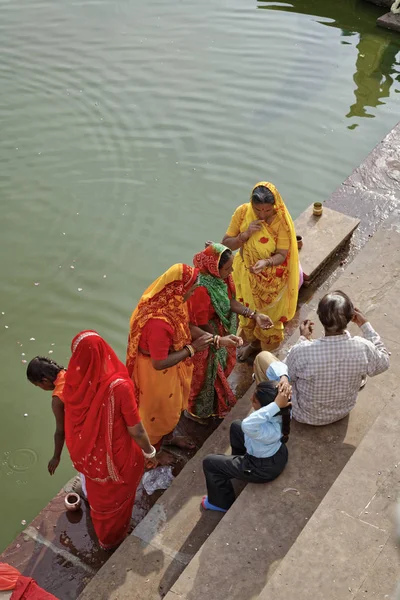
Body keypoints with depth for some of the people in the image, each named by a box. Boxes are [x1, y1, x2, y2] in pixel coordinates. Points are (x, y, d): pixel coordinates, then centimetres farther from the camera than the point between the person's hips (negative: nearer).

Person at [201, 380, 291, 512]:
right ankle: (239, 462, 53)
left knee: (209, 463, 5)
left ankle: (221, 502, 29)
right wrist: (284, 380, -36)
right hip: (276, 453, 8)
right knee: (236, 426, 28)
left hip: (265, 468, -7)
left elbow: (247, 425, -67)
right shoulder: (281, 412, -24)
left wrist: (276, 405, -62)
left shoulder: (270, 430, -46)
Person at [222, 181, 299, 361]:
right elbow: (226, 244, -14)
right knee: (248, 311, 26)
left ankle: (267, 351, 47)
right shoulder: (242, 212, -20)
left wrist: (266, 262, -45)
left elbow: (282, 255, -24)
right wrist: (245, 234, -33)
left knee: (269, 317, 19)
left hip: (271, 280, -3)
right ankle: (254, 343, 55)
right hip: (246, 274, 3)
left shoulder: (281, 221, -28)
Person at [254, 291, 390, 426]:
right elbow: (383, 363, -5)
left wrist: (303, 339, -4)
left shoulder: (302, 351, -37)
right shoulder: (364, 348, -30)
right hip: (344, 410, 3)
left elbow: (287, 374, -13)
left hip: (306, 414, -3)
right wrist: (365, 325, -2)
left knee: (263, 357, 14)